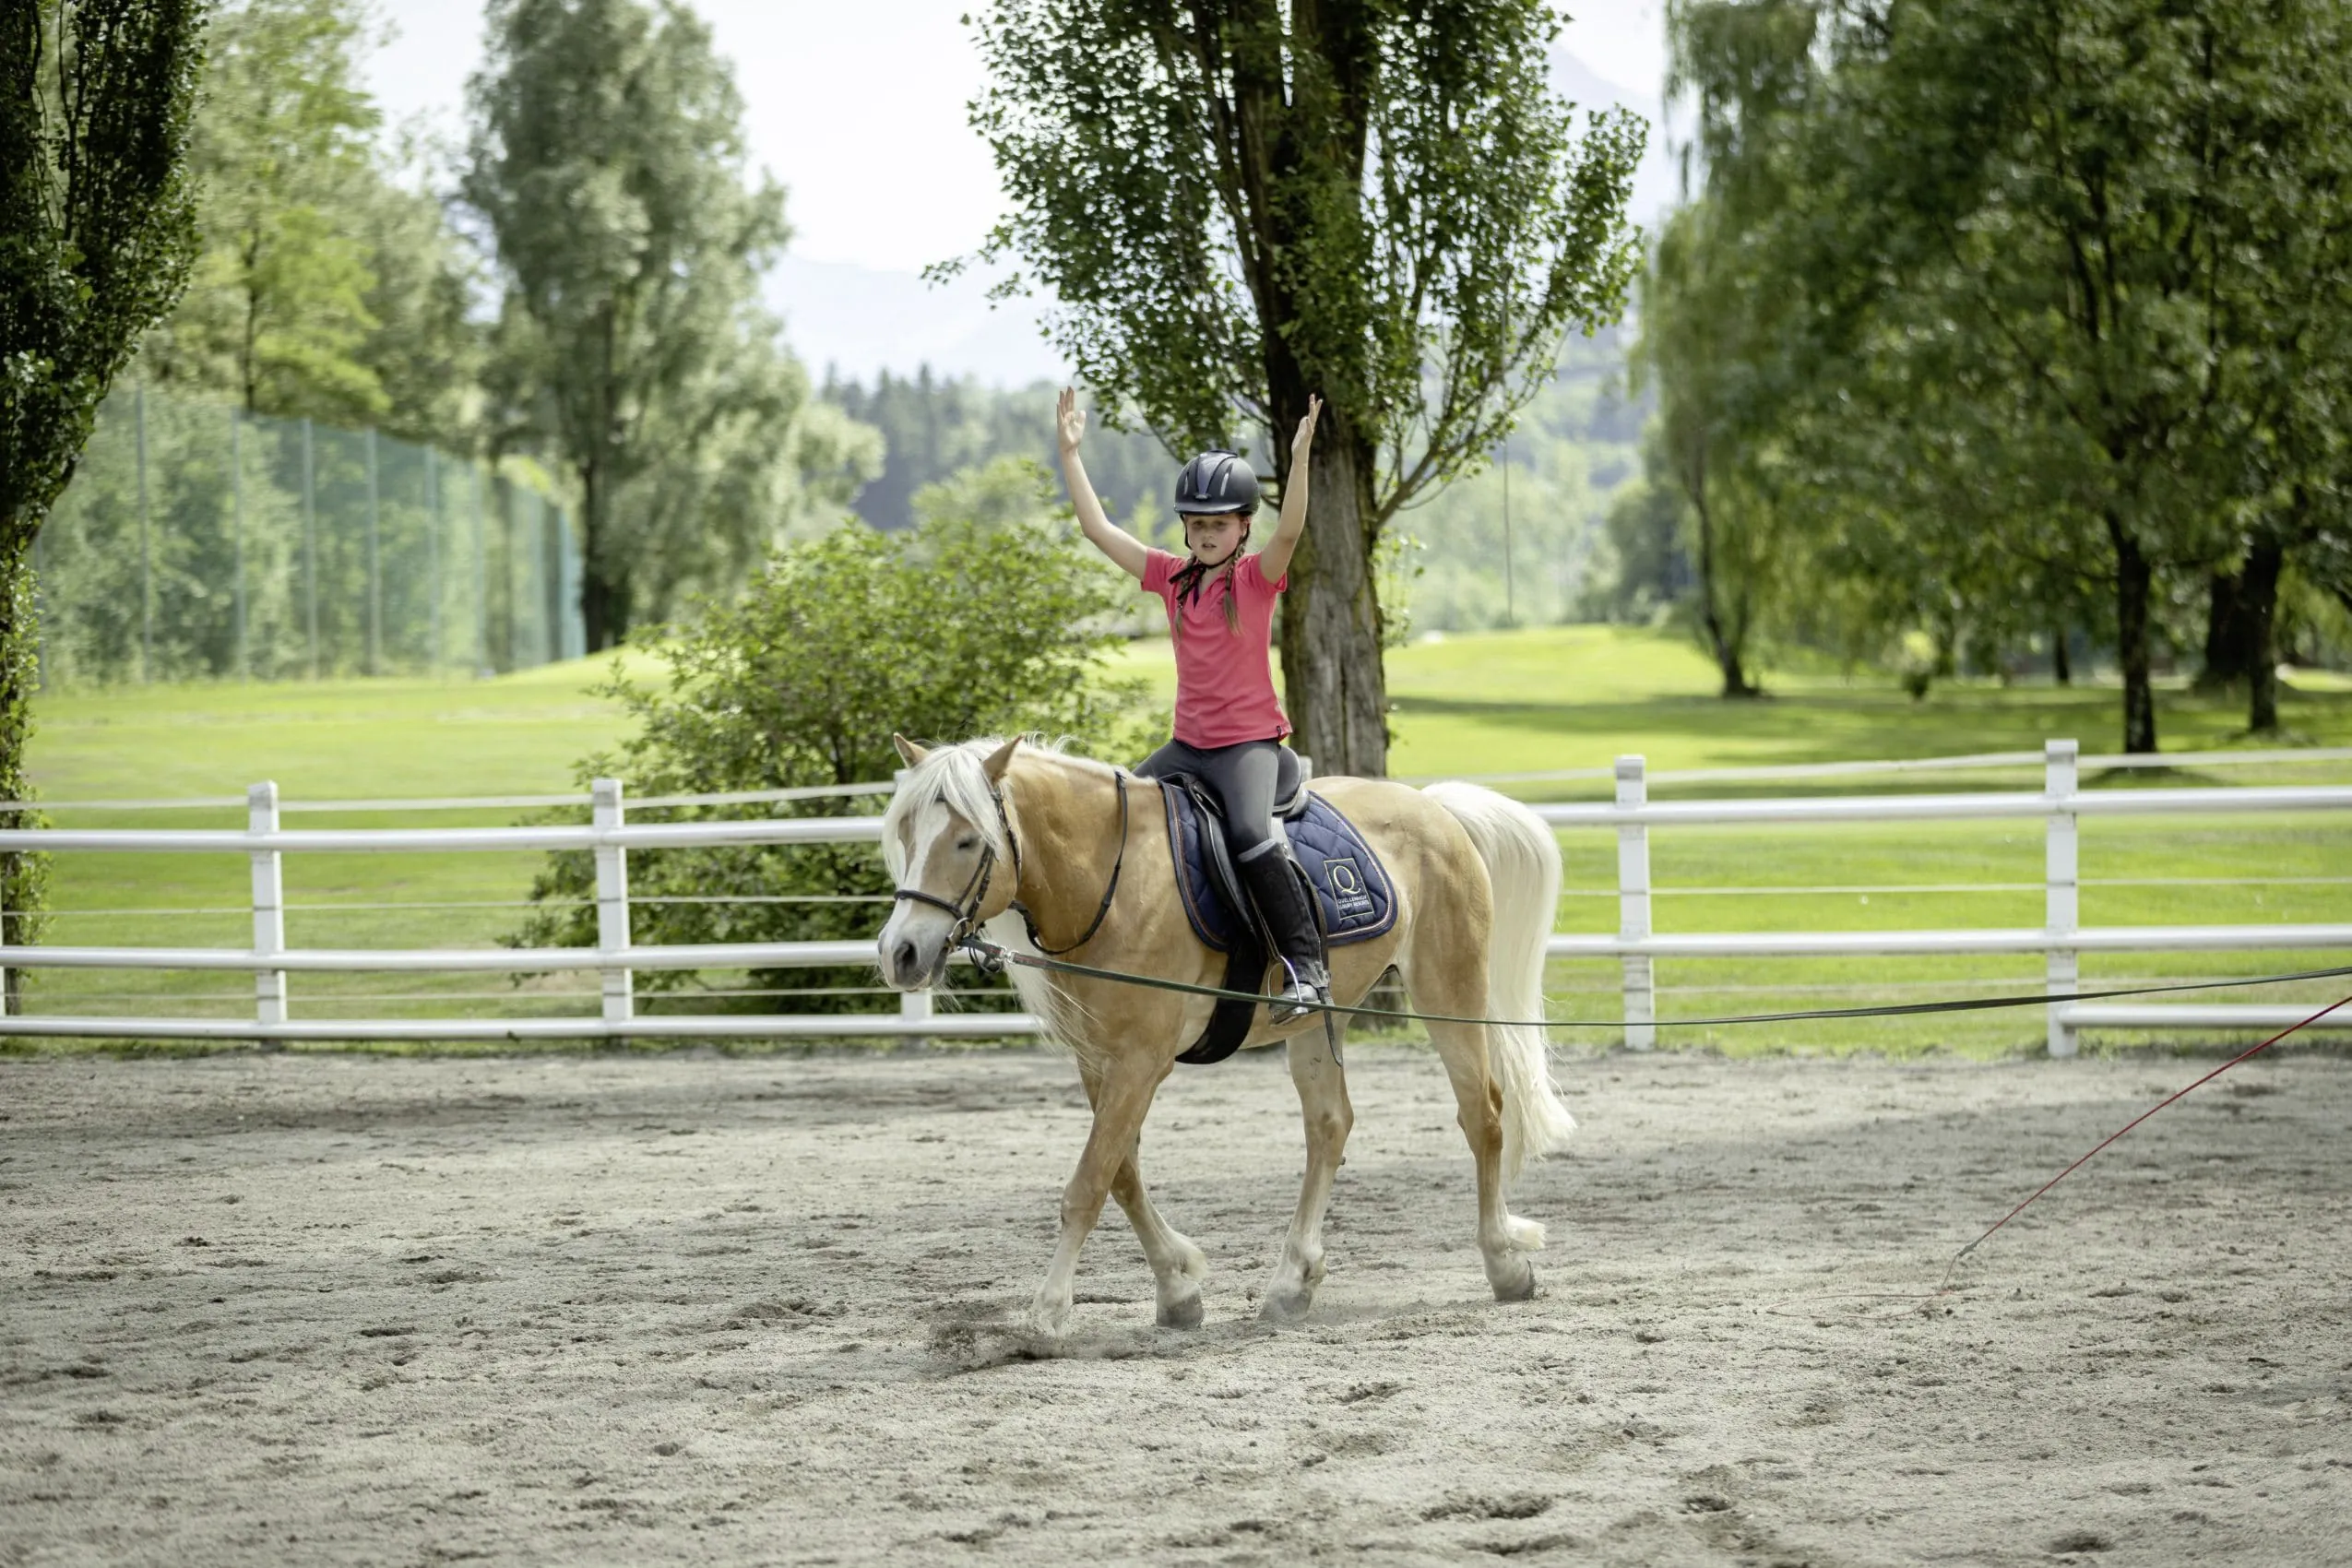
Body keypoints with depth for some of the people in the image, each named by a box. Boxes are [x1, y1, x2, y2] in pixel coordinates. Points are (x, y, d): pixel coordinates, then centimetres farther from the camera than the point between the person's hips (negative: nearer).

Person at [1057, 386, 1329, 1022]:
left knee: (1252, 836, -30)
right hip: (1189, 743, 7)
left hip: (1249, 741, -7)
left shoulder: (1257, 577, -7)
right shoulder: (1172, 576, 8)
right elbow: (1098, 528, 9)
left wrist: (1299, 458, -40)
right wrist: (1070, 451, 7)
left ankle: (1306, 966, -28)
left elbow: (1290, 531, -27)